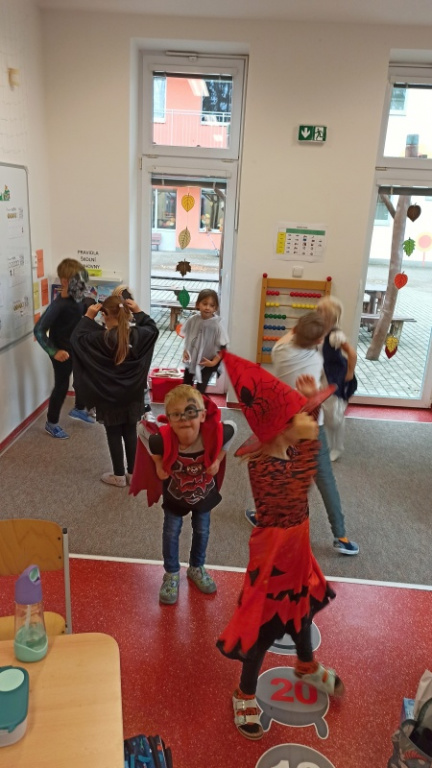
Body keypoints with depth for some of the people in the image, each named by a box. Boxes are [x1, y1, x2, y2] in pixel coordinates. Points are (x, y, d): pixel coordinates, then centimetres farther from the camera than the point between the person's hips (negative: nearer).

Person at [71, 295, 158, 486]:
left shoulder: (101, 338, -20)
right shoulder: (138, 334, -7)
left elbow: (77, 338, -8)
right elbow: (153, 329, 14)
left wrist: (88, 317, -6)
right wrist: (139, 312, 8)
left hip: (109, 396, -4)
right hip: (133, 394, 4)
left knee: (114, 434, 9)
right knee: (130, 433, 14)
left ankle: (119, 475, 20)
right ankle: (132, 473, 25)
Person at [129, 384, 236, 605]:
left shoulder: (216, 434, -40)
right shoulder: (162, 440, -42)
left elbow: (231, 428, -17)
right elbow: (142, 428, -22)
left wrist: (218, 459, -17)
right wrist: (159, 463, -21)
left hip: (204, 492, 2)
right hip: (175, 494, -1)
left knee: (202, 530, 20)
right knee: (171, 532, 13)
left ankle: (197, 568, 47)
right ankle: (171, 574, 38)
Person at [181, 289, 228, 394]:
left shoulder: (216, 325, -21)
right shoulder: (192, 320, -11)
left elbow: (223, 348, -15)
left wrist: (213, 362, -21)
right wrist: (185, 352, -4)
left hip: (206, 363, -4)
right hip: (191, 360, 4)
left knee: (199, 391, -3)